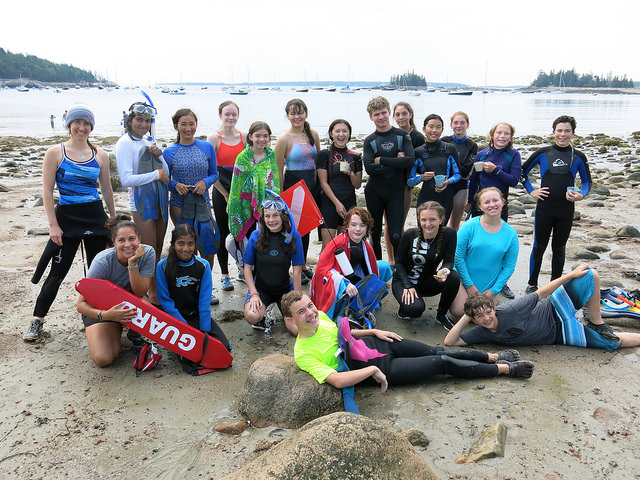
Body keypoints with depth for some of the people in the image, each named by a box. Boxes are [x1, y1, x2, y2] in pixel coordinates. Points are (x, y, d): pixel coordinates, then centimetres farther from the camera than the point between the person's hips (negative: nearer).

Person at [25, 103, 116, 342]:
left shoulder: (100, 155, 5)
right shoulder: (55, 153, -3)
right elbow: (47, 191, -5)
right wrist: (53, 225, -10)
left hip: (96, 218, 3)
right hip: (67, 217, -3)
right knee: (57, 273, 2)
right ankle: (37, 320, 19)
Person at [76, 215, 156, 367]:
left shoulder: (147, 253, -21)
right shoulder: (103, 261, -27)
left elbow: (140, 293, -24)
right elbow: (81, 304, -25)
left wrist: (133, 263, -36)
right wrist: (105, 315, -45)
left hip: (131, 303, 2)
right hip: (100, 307, -2)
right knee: (103, 359, -20)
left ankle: (135, 335, -1)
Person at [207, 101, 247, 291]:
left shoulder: (244, 136, 5)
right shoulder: (214, 138, -4)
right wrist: (225, 193, -7)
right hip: (221, 192, -3)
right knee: (223, 232, 4)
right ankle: (224, 275, 17)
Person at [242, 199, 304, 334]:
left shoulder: (294, 237, -10)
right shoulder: (256, 236, -8)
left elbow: (297, 271, -8)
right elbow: (247, 267, -3)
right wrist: (254, 294, -12)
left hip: (285, 289, 1)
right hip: (260, 288, 0)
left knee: (297, 329, -14)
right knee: (251, 317, -31)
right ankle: (261, 317, 7)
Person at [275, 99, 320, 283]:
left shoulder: (313, 134, 6)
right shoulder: (284, 139, -10)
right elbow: (279, 171, -8)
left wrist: (319, 185, 13)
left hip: (312, 185, 5)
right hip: (293, 186, -5)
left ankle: (303, 264, 29)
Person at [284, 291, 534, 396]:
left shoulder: (319, 316, -4)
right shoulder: (303, 354, -25)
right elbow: (337, 380, -33)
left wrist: (374, 331, 7)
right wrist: (373, 370, -28)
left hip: (375, 343, 6)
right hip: (381, 368, -6)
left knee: (436, 351, 7)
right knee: (444, 363, -3)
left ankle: (493, 356, 27)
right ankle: (507, 368, 13)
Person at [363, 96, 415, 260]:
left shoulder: (402, 135, 4)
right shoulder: (370, 141, 4)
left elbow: (410, 160, -13)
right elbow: (369, 168, -12)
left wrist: (381, 160, -12)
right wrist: (396, 162, -13)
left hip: (396, 192, -1)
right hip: (374, 193, 2)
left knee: (396, 235, -8)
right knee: (375, 234, 11)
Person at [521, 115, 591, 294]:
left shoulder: (578, 157, 2)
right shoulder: (543, 153, -1)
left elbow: (587, 182, 11)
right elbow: (523, 171, 10)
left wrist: (581, 195, -9)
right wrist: (531, 191, 1)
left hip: (566, 210, 1)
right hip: (544, 208, -1)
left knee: (559, 248, 12)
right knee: (539, 247, 5)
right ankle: (532, 284, 19)